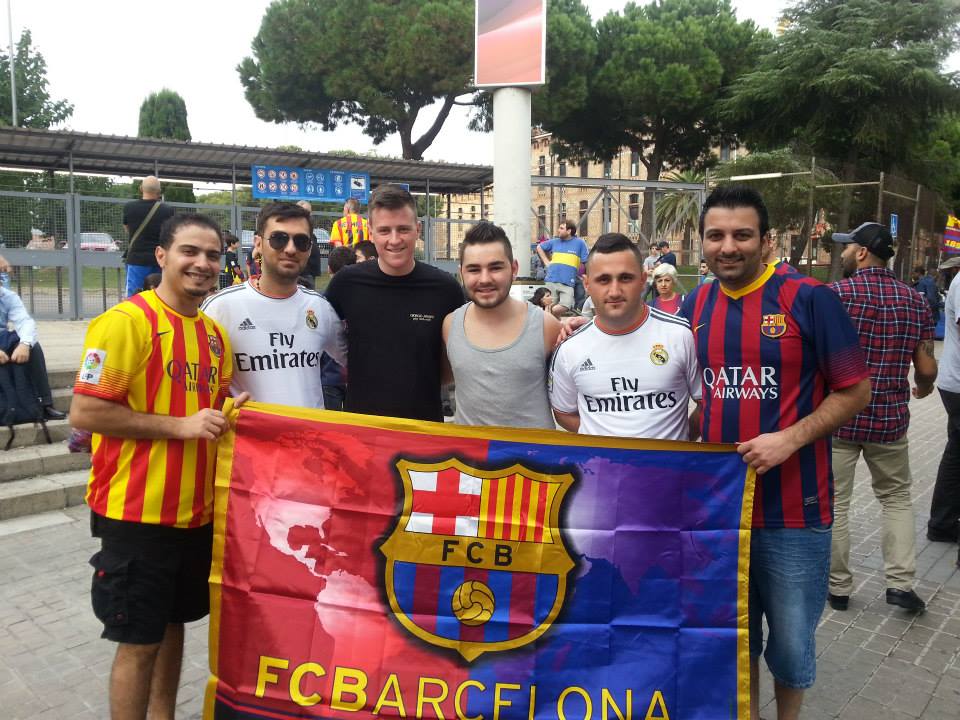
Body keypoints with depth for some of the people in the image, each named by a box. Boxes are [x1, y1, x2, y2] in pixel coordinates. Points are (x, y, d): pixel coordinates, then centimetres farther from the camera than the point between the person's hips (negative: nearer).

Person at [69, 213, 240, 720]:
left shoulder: (216, 333, 9)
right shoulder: (125, 321, -14)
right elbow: (84, 413, -18)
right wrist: (179, 425, -20)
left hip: (196, 508, 7)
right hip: (138, 511, -7)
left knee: (173, 623, 20)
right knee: (139, 640, 5)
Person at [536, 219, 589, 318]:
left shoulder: (579, 243, 0)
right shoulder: (554, 241, 10)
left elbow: (587, 262, 2)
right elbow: (539, 247, 26)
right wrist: (546, 262, 15)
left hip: (568, 283, -2)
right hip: (551, 280, 3)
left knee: (566, 306, -17)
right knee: (549, 307, 2)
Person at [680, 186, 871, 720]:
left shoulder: (809, 299, -10)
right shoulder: (695, 306, 3)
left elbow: (856, 390, -9)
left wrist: (790, 438, -20)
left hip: (793, 506, -4)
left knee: (791, 641, 10)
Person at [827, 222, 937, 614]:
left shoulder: (836, 294, -11)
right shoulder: (915, 300, 3)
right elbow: (926, 368, 2)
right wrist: (923, 388, 24)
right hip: (890, 418, 4)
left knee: (833, 503, 7)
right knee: (896, 497, 21)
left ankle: (837, 586, 17)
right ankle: (900, 581, 18)